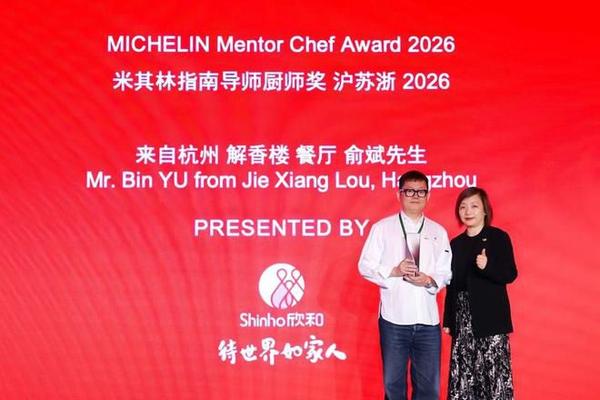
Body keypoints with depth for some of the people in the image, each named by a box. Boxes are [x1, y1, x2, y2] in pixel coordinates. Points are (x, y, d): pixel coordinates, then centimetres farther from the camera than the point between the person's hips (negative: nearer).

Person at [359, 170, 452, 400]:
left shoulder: (438, 232, 11)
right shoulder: (382, 228, 3)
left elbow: (446, 273, 9)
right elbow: (365, 266, 0)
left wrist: (429, 280, -11)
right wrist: (393, 271, -15)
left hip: (428, 320, 2)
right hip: (394, 318, -2)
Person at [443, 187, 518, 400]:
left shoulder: (499, 237, -2)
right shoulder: (455, 244, 12)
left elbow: (510, 275, -7)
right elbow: (452, 285, 13)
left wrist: (487, 266, -26)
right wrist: (447, 320, 11)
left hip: (490, 317, -4)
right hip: (463, 320, 4)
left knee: (494, 372, -6)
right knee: (462, 374, 4)